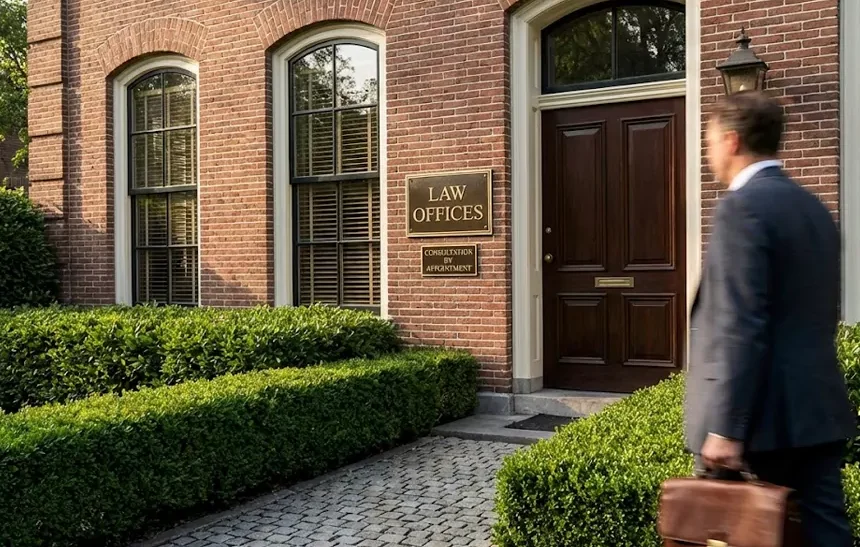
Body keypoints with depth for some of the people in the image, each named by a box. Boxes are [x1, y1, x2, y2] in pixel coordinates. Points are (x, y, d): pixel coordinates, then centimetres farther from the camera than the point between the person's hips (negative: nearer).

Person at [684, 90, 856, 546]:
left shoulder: (742, 206, -14)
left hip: (760, 415, -8)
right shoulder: (815, 208, 13)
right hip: (818, 409, 8)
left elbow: (741, 326, -21)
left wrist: (725, 428, -21)